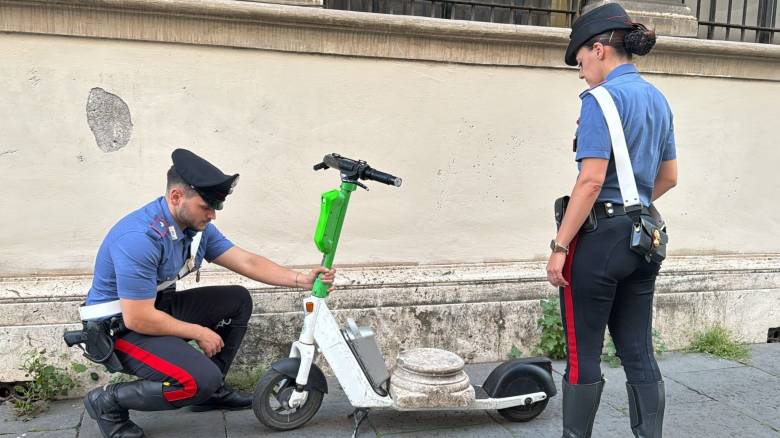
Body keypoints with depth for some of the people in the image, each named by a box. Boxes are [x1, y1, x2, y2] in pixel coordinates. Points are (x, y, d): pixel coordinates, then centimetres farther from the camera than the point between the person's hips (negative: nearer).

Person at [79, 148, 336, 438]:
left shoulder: (197, 226, -4)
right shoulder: (139, 238, -31)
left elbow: (247, 262, -1)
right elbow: (138, 319, -29)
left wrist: (302, 280, -11)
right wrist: (200, 333, -18)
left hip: (160, 306, 9)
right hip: (122, 327, -9)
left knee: (238, 300, 7)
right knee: (201, 379, -25)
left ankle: (212, 391, 15)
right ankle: (108, 401, -5)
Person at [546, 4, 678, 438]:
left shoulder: (603, 97, -12)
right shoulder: (658, 99, 13)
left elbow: (591, 180, -20)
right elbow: (669, 177, 20)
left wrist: (560, 246, -17)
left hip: (601, 237, -8)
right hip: (643, 238, 8)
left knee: (583, 355, 4)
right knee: (639, 353, 13)